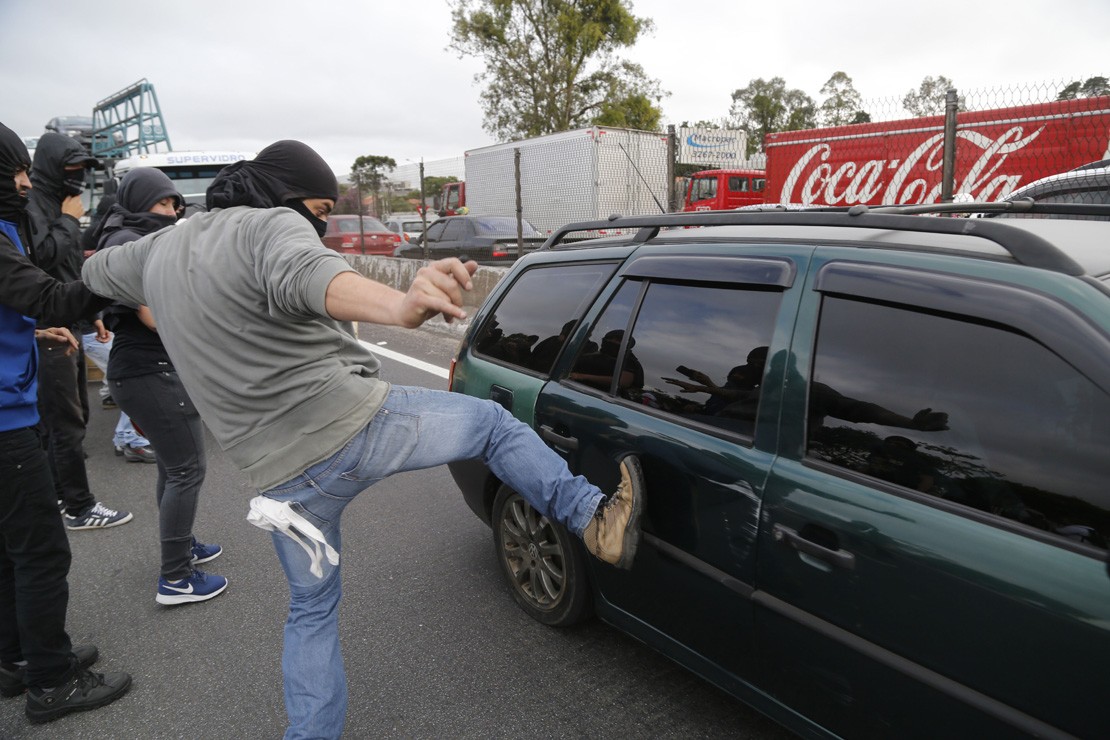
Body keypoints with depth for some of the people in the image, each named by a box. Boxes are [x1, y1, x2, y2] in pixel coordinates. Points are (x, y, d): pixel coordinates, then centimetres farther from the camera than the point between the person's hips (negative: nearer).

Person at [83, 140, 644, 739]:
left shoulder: (161, 249, 14)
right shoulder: (270, 225, -9)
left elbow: (97, 270, 36)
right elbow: (304, 275, -35)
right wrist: (400, 308, -54)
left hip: (280, 475, 6)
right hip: (355, 424, -6)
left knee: (311, 608, 26)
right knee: (492, 422, 15)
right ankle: (594, 518, 8)